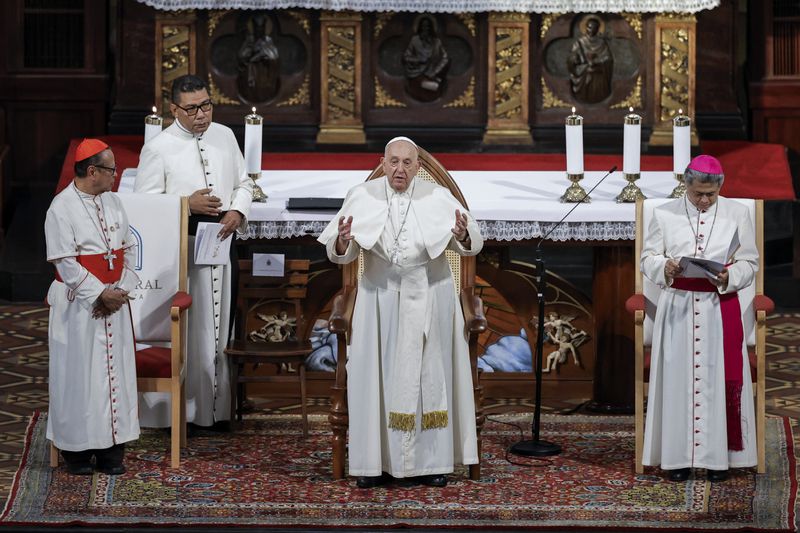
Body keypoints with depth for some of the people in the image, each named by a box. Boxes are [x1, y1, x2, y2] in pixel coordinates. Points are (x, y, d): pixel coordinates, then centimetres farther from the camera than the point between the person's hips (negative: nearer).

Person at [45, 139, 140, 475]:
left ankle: (111, 448, 13)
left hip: (114, 301, 6)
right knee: (78, 375, 1)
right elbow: (65, 261, -15)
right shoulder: (62, 208, -12)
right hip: (78, 305, -6)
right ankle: (76, 450, 12)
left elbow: (129, 248, 10)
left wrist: (122, 289, -4)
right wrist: (99, 293, -17)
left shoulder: (113, 202, 8)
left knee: (115, 372, 6)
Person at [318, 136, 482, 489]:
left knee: (428, 375, 5)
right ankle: (375, 461, 7)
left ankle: (430, 460, 12)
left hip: (429, 297, 0)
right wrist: (343, 240, -28)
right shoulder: (362, 197, -4)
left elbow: (473, 245, -6)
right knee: (378, 376, 0)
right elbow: (340, 254, -5)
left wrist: (463, 235, -29)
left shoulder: (438, 198, -5)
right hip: (380, 297, 0)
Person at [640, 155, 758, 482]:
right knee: (678, 379, 2)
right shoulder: (664, 215, 1)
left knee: (720, 379, 1)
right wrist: (664, 268, -18)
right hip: (677, 308, 0)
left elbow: (749, 261, 4)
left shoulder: (737, 214, 2)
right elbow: (648, 258, 4)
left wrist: (729, 277, -16)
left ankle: (719, 455, 9)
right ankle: (678, 455, 8)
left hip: (720, 310, 0)